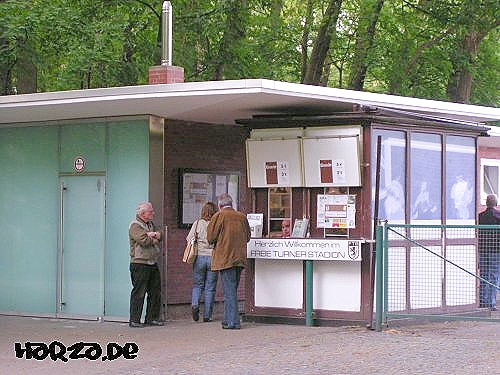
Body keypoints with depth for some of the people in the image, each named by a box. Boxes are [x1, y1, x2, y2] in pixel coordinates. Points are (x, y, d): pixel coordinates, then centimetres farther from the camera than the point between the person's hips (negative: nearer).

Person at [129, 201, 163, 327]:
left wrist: (151, 235, -11)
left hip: (153, 264, 8)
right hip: (140, 264, -8)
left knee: (155, 292, 9)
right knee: (138, 293, -6)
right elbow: (144, 241, -21)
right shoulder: (135, 226, -9)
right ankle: (134, 320, -2)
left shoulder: (150, 225, 19)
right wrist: (154, 237, -3)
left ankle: (152, 318, 17)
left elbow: (159, 237, 9)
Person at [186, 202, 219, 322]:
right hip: (213, 258, -1)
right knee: (210, 287, 6)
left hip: (199, 257, 1)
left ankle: (195, 304, -13)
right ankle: (207, 315, 7)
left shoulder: (197, 223, -2)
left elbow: (189, 239, 1)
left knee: (197, 284, 14)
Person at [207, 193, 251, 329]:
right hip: (240, 259, 5)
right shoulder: (242, 217, 7)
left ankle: (232, 322, -8)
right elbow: (247, 237, 15)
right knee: (232, 290, 15)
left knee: (229, 291, -4)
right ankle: (229, 319, 21)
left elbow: (210, 238, -8)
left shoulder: (218, 216, -8)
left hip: (225, 258, -5)